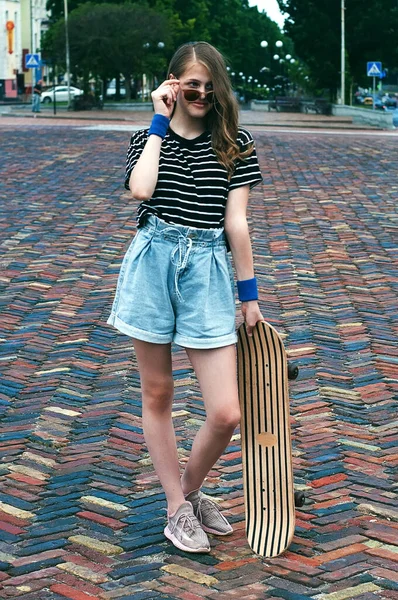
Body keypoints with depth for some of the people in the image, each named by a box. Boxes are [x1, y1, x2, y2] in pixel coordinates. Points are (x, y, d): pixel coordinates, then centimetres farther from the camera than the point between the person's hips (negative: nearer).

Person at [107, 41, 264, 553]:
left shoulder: (237, 145, 4)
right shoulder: (147, 139, 6)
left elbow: (236, 221, 3)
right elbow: (141, 189, -16)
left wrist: (249, 294, 3)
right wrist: (160, 122, -7)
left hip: (207, 269, 0)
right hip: (152, 263, 1)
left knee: (226, 414, -6)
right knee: (157, 395, 8)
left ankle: (189, 490, 23)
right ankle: (177, 509, 23)